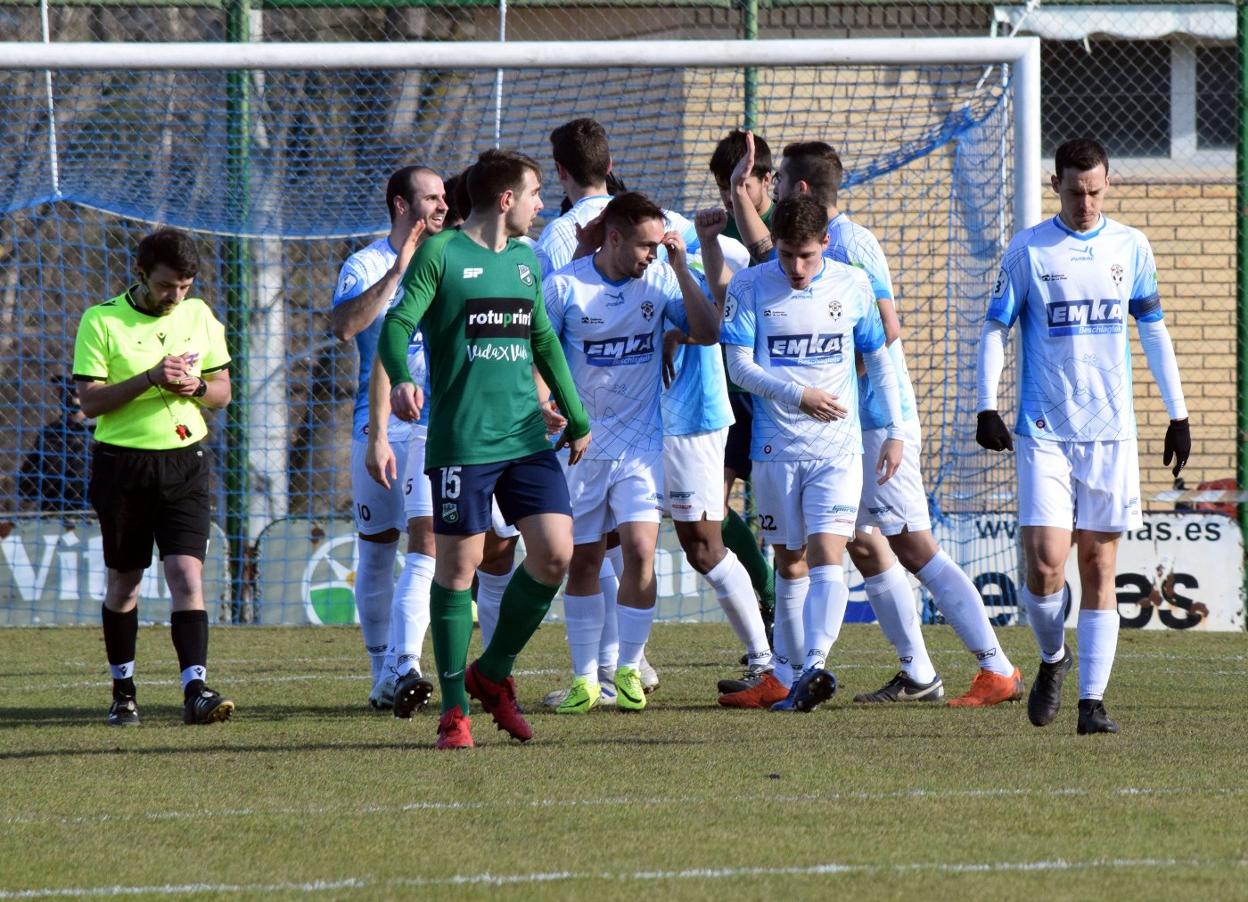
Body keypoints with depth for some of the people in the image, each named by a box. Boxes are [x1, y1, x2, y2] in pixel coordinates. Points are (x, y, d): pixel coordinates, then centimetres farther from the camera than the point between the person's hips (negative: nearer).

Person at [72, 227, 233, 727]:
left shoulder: (198, 316, 6)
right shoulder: (101, 321, -5)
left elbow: (222, 391, 12)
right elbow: (90, 401, -10)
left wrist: (194, 387, -11)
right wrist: (150, 379, -21)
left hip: (184, 462, 2)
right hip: (122, 462, -2)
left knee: (187, 575, -12)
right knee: (123, 582, 9)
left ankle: (195, 690, -18)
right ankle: (123, 690, 23)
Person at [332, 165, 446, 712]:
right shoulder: (366, 265, -2)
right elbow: (344, 326, -22)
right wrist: (397, 270, -23)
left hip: (438, 425, 2)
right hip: (378, 422, -2)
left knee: (427, 539, -15)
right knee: (376, 550, 4)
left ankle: (404, 667, -22)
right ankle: (381, 674, 16)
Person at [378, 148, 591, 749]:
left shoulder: (525, 260, 16)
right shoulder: (440, 254, -4)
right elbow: (397, 324, -12)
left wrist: (576, 417, 29)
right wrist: (400, 379, -32)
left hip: (527, 438, 6)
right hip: (460, 443, -6)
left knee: (555, 553, -5)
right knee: (458, 566, -3)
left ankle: (493, 673, 15)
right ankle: (454, 710, 7)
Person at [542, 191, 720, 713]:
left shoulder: (659, 279, -2)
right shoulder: (564, 286, -7)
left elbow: (707, 333, -11)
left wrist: (680, 268, -17)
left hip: (641, 440, 0)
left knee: (640, 551, -13)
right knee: (583, 561, 6)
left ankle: (629, 670, 2)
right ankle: (585, 678, 17)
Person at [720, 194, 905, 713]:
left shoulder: (852, 285, 3)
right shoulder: (750, 288, -1)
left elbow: (878, 359, 12)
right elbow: (740, 366, -5)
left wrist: (895, 431, 8)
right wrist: (798, 395, -18)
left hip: (838, 447, -1)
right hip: (776, 449, 1)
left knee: (826, 553, -16)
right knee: (789, 562, 7)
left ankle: (814, 666, -28)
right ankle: (792, 677, 15)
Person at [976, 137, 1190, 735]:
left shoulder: (1130, 248, 7)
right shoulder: (1027, 251, 0)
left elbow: (1153, 331, 16)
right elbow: (994, 329, 3)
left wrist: (1177, 415, 14)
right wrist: (986, 407, -9)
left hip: (1111, 432, 2)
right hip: (1043, 432, -2)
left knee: (1099, 565, 0)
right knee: (1044, 563, -12)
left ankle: (1092, 701, 2)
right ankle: (1052, 659, 17)